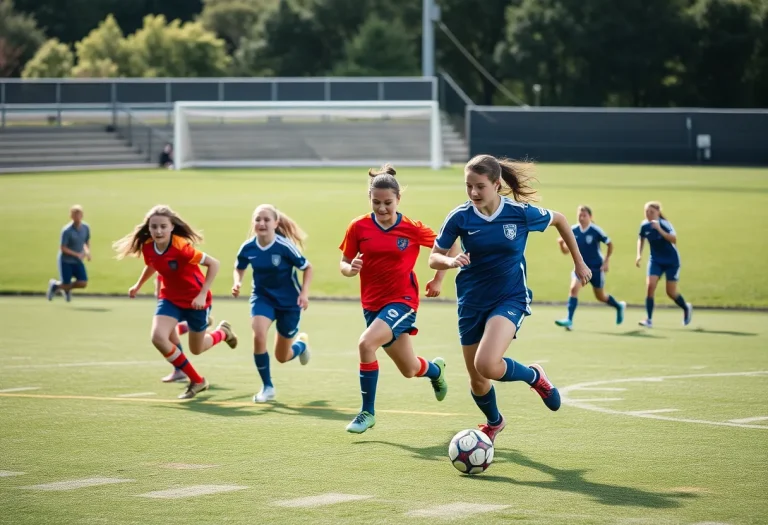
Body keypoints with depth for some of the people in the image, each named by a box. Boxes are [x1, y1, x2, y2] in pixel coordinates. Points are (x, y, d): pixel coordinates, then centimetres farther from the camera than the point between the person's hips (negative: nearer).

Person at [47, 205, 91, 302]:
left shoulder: (86, 228, -4)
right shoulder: (67, 230, -20)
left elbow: (87, 241, 14)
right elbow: (62, 248, -19)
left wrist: (88, 251, -5)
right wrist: (77, 254, -24)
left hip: (77, 261, 5)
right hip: (65, 260, -5)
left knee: (83, 283, -9)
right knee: (66, 285, -5)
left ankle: (66, 289, 23)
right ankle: (54, 284, 32)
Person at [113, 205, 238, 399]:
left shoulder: (180, 247, -31)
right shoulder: (147, 247, -12)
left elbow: (213, 264, -26)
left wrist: (202, 295, -29)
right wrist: (138, 286, 25)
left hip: (195, 300, -5)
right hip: (170, 298, 5)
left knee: (196, 349, 10)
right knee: (158, 338, -20)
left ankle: (222, 332, 47)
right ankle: (197, 381, 0)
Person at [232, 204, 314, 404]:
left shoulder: (285, 246, -23)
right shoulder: (248, 248, -13)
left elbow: (307, 268, -9)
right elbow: (239, 268, 8)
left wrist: (304, 293, -20)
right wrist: (237, 282, -12)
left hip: (289, 301, -2)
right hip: (263, 297, 2)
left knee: (282, 357, 8)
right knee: (258, 336, -27)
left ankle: (301, 343, 48)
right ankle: (267, 387, -7)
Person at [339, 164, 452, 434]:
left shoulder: (413, 229, -10)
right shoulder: (359, 227, -6)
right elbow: (344, 263, 1)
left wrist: (438, 279, 3)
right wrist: (350, 269, -21)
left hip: (402, 301, -4)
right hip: (372, 303, 4)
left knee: (366, 343, -28)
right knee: (409, 370, 13)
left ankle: (367, 412, -12)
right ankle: (435, 368, 52)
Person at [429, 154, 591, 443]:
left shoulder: (521, 213, -12)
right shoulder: (460, 217, -10)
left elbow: (559, 219, 7)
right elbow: (434, 258, -4)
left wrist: (579, 262, 13)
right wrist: (451, 261, -27)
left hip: (510, 298, -3)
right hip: (472, 301, 3)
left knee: (487, 365, -28)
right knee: (477, 380, 11)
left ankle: (534, 376, 5)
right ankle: (494, 423, 45)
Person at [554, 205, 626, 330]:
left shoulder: (596, 230, -15)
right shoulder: (573, 230, -6)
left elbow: (610, 245, -3)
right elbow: (566, 251, -1)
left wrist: (606, 262, -7)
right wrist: (561, 244, -22)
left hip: (596, 267, -3)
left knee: (600, 297, 11)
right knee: (574, 288, -23)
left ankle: (619, 306, 43)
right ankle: (569, 320, -25)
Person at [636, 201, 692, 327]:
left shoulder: (664, 225, -21)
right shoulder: (644, 226, -7)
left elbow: (674, 239, -37)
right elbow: (641, 239, 14)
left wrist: (659, 229, -47)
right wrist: (639, 254, 2)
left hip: (671, 261, -4)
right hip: (655, 260, 4)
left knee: (671, 292, 0)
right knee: (650, 286, -16)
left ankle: (686, 308, 32)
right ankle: (649, 320, -13)